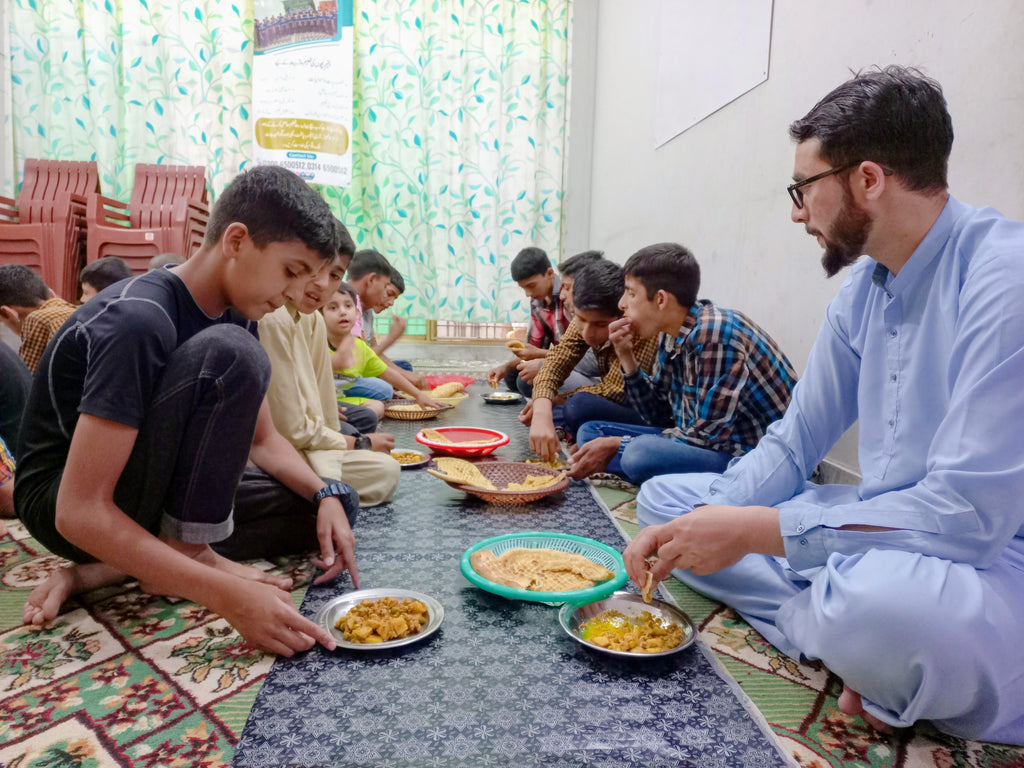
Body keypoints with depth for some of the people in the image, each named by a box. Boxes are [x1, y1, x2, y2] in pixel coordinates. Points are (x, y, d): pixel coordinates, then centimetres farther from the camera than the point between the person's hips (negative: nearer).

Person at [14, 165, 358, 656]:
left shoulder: (237, 315, -1)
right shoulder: (137, 322, -27)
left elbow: (264, 439, 6)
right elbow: (79, 511, -30)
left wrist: (326, 497, -13)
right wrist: (227, 595, -37)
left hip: (142, 490, 9)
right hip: (59, 502, -8)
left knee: (331, 506, -3)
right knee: (229, 354, -30)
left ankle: (102, 569, -5)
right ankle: (187, 554, -14)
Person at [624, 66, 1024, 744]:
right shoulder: (863, 292, 4)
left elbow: (967, 514, -27)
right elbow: (794, 444, 7)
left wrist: (751, 530, -24)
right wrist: (705, 529, -9)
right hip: (885, 537, 8)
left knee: (879, 597, -42)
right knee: (665, 496, 2)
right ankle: (849, 640, -10)